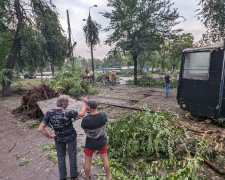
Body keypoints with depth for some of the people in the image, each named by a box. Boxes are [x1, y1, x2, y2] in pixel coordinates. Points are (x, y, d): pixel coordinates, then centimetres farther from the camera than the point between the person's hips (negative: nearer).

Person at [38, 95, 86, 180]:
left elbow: (40, 129, -23)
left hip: (59, 138, 3)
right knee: (72, 156, 20)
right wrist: (84, 102, -3)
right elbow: (82, 114, -15)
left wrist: (50, 136, -9)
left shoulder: (49, 113, -21)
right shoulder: (68, 112, -30)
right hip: (71, 137, -2)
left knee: (61, 158, 23)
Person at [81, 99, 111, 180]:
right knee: (105, 158, 26)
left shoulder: (85, 119, -32)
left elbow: (85, 131, -12)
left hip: (90, 143, -2)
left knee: (88, 161, 24)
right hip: (102, 141, 3)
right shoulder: (104, 115, -23)